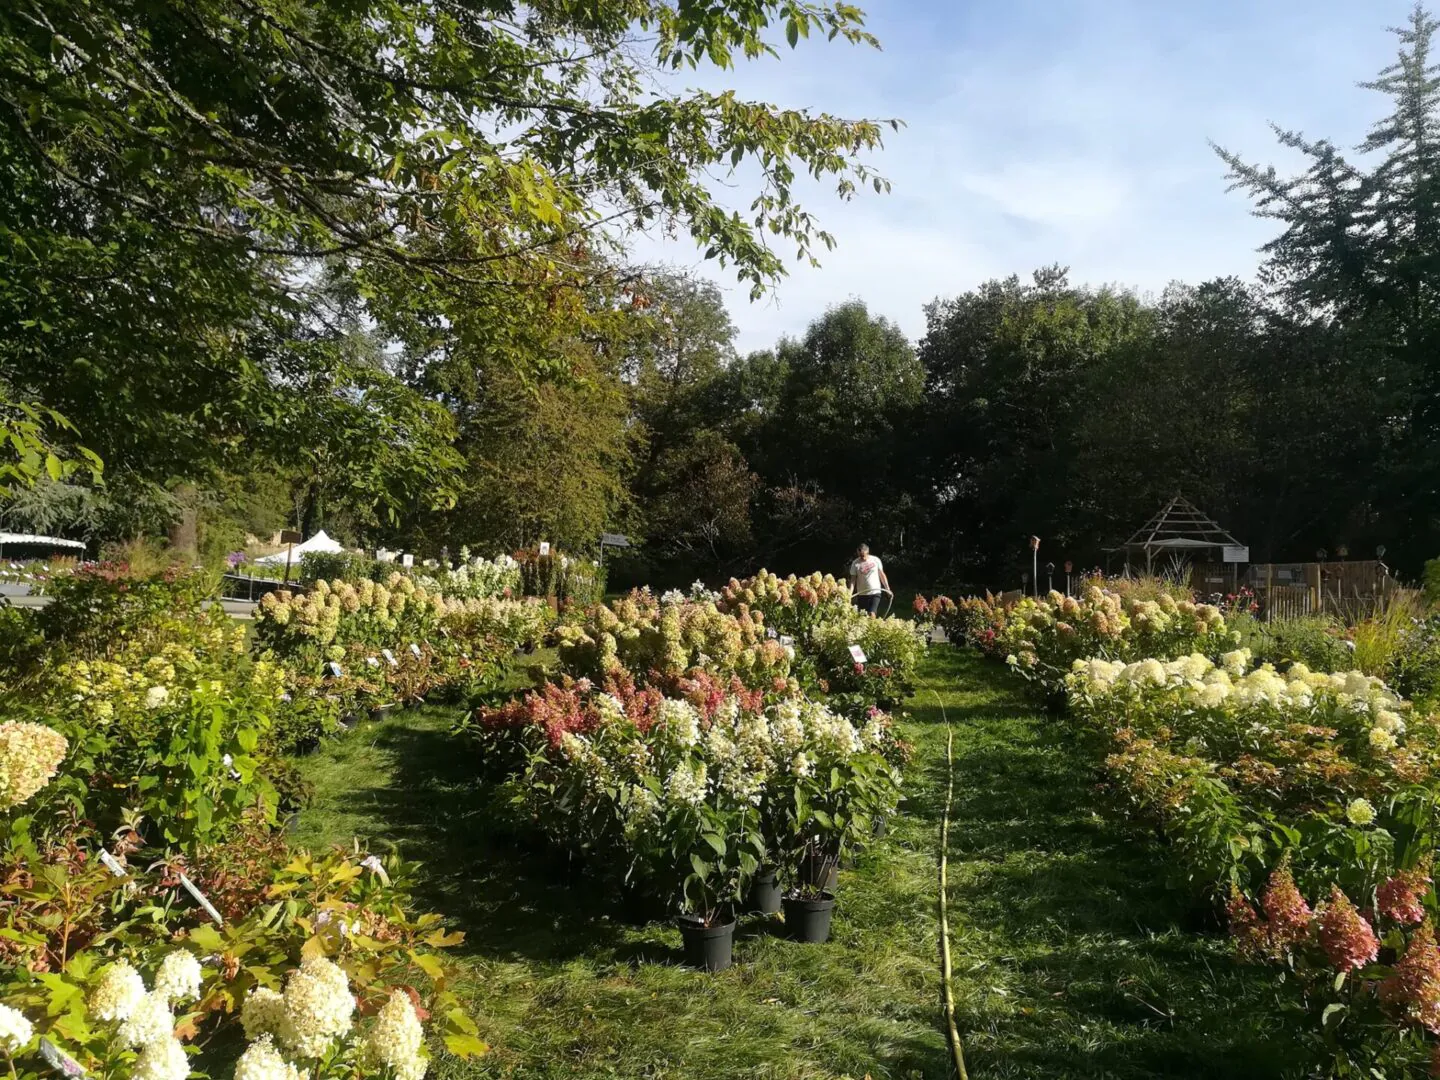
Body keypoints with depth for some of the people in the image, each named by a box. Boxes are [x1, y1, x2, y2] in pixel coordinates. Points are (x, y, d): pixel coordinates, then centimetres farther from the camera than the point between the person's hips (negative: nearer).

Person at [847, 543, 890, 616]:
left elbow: (881, 574, 7)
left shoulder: (876, 560, -1)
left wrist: (887, 588, 4)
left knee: (872, 614, -16)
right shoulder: (855, 563, -4)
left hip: (875, 593, -1)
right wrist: (850, 593, -18)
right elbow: (853, 579, -6)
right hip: (862, 594, 1)